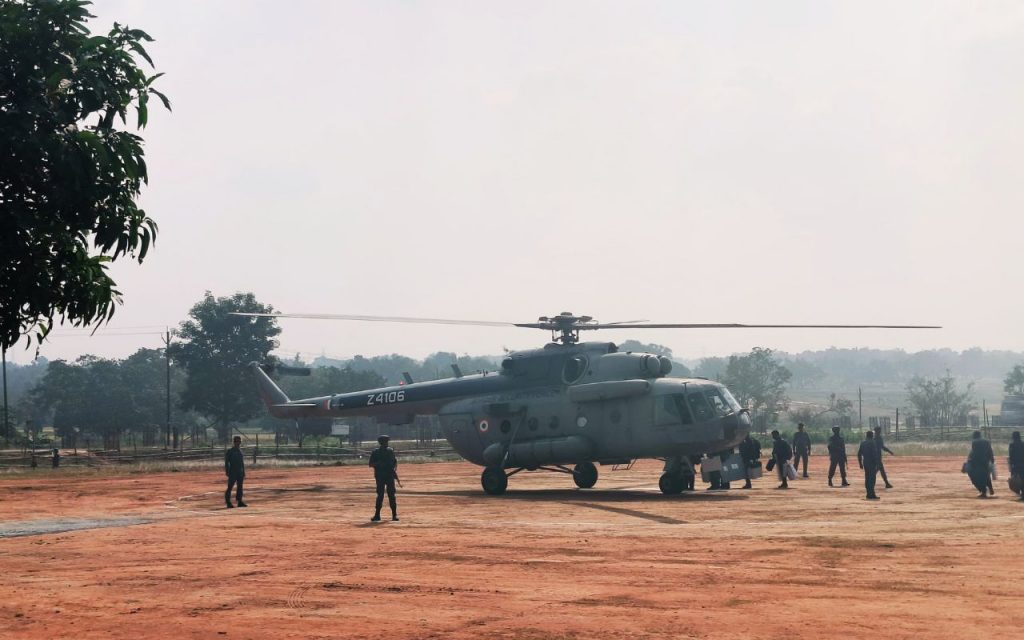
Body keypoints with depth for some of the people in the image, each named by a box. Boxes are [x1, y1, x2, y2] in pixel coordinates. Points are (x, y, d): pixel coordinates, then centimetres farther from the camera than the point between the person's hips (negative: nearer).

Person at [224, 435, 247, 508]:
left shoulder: (240, 451, 14)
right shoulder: (230, 451, -6)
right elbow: (226, 462, -9)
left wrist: (244, 473, 16)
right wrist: (227, 471, -17)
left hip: (240, 472, 7)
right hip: (232, 472, -7)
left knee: (240, 487, 8)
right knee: (230, 487, -5)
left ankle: (239, 502, 14)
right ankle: (228, 503, -2)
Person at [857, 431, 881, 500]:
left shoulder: (863, 443, 10)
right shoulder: (872, 443, -11)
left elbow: (859, 454, 12)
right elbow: (874, 454, -17)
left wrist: (860, 463, 18)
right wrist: (877, 464, -14)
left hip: (865, 463, 7)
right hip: (872, 463, -7)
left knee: (867, 478, 11)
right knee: (872, 478, -5)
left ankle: (869, 494, 14)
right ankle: (871, 494, -9)